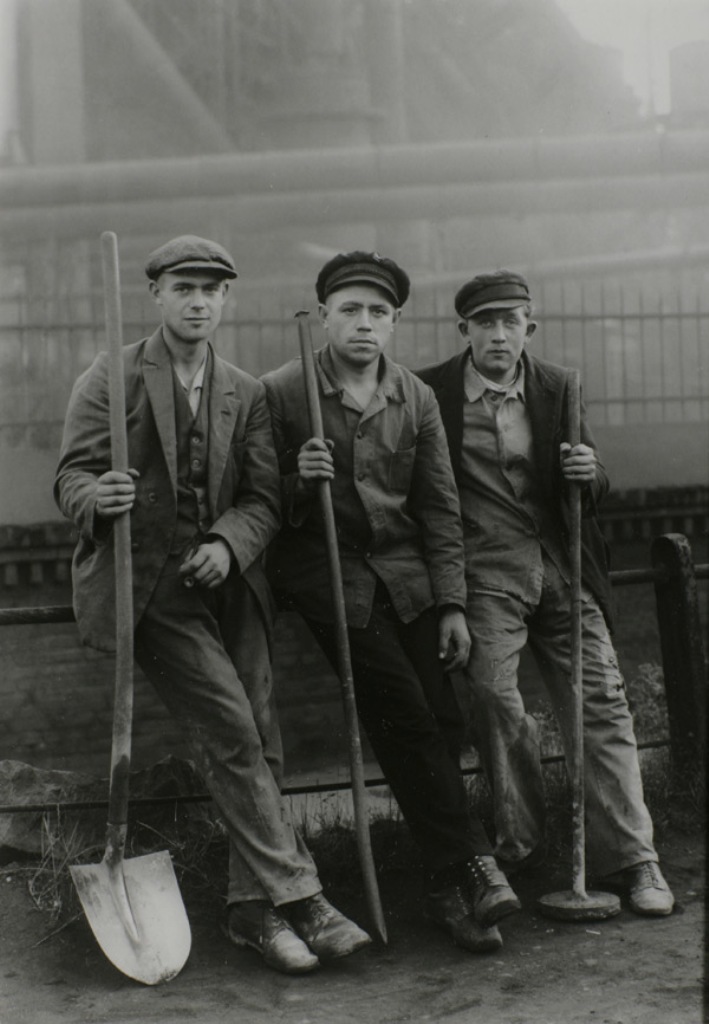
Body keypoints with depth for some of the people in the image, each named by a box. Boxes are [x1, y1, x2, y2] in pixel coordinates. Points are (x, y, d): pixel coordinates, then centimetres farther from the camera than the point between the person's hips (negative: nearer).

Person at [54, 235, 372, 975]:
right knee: (231, 733, -13)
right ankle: (296, 897, -6)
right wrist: (99, 497, -28)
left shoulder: (246, 394, 12)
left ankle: (252, 909, 15)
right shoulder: (111, 380, 1)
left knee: (259, 741, 3)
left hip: (227, 581, 5)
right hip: (147, 584, -5)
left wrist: (228, 544, -16)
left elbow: (264, 497, 4)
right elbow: (71, 477, -4)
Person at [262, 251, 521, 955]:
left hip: (405, 574, 4)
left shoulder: (416, 399, 7)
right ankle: (471, 866, -4)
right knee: (406, 720, -14)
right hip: (323, 571, -4)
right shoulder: (280, 393, -4)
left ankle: (446, 889, 6)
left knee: (442, 719, -5)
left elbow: (440, 507, 8)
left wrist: (452, 604, 3)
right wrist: (300, 480, -20)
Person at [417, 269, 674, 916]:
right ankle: (521, 843, 6)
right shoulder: (430, 393, 0)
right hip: (485, 571, -2)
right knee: (493, 697, -14)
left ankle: (630, 858, 4)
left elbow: (594, 493, 12)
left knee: (600, 703, -2)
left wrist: (589, 473, -11)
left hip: (562, 568, 2)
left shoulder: (558, 389, 8)